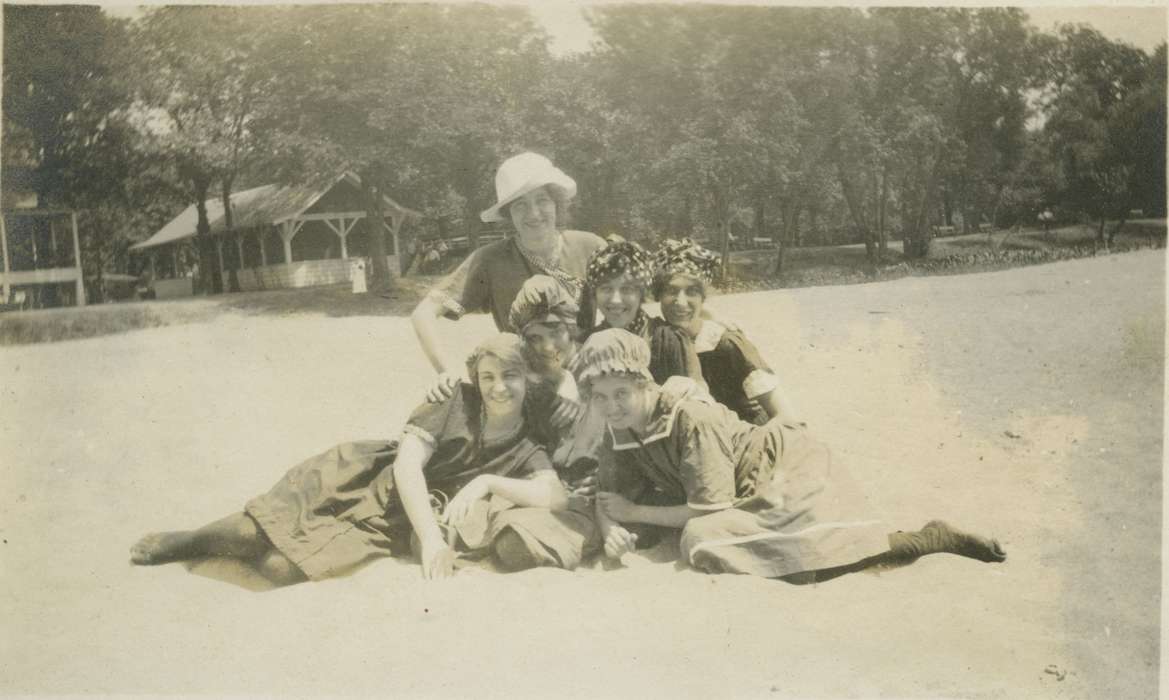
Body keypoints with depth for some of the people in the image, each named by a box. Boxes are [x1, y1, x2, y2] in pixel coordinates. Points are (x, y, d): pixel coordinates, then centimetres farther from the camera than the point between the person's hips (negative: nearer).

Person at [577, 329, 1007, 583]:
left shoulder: (689, 421, -24)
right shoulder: (620, 435, 0)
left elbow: (712, 508, -26)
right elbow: (609, 496, 3)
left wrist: (633, 512, -17)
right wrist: (610, 529, -21)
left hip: (786, 469, -8)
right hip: (754, 493, 8)